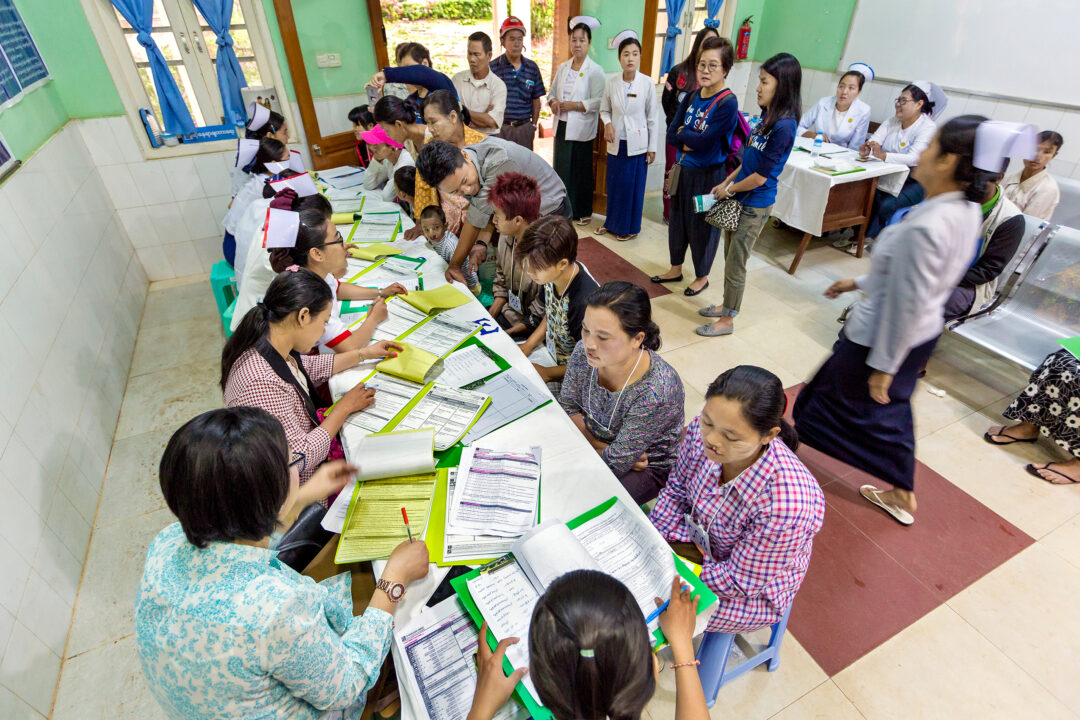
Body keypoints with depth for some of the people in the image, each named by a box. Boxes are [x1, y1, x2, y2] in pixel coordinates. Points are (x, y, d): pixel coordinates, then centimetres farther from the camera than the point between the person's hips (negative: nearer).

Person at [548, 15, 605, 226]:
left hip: (581, 129, -5)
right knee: (561, 169, 7)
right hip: (562, 126, 5)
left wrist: (574, 105, -19)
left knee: (581, 171, 3)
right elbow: (552, 92, 17)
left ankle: (583, 212, 16)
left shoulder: (595, 71, -5)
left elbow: (598, 102, -13)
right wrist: (553, 102, -6)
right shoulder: (563, 68, 12)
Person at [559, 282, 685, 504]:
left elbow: (617, 464, -27)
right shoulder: (583, 352, -19)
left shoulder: (656, 393, -36)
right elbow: (567, 408, -6)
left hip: (648, 468, -5)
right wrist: (604, 447, -17)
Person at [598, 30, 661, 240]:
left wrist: (653, 148, -3)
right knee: (614, 185, 10)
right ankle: (611, 222, 28)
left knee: (634, 187, 4)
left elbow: (653, 117, -2)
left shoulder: (647, 83, -6)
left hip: (637, 144, -2)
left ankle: (629, 227, 19)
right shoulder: (611, 82, -1)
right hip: (616, 143, 2)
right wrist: (607, 124, -10)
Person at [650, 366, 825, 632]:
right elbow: (676, 490, -4)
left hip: (754, 592, -4)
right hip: (700, 541, 5)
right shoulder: (701, 431, -26)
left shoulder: (784, 505, -40)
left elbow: (739, 583, -24)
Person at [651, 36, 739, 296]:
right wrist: (693, 140, -15)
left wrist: (683, 133, -8)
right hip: (683, 169, 7)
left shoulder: (727, 103, -17)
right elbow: (671, 134, -1)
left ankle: (702, 276, 25)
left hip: (708, 175, -7)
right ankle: (676, 269, 35)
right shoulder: (692, 96, 4)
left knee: (702, 225, 6)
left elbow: (704, 142, -22)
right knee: (677, 219, 16)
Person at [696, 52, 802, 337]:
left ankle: (727, 320, 15)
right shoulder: (766, 116, 6)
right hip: (738, 199, 9)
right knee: (730, 257, 18)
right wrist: (727, 182, 9)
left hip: (755, 206, -9)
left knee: (735, 264, 1)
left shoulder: (783, 126, -21)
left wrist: (729, 189, -8)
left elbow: (761, 176, -20)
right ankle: (726, 305, 35)